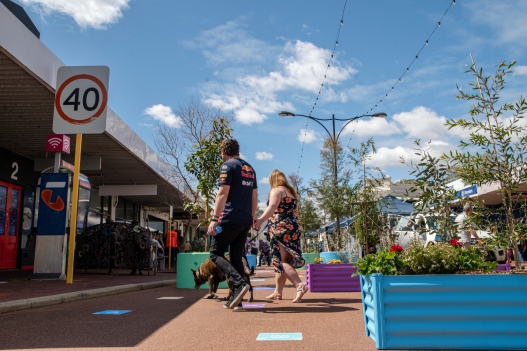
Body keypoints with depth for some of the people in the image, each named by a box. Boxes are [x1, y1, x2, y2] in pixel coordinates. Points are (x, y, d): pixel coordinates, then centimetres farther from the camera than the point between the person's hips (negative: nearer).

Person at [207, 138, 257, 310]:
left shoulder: (227, 166, -6)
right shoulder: (250, 169, 16)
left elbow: (222, 194, -16)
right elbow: (255, 198, 18)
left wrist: (214, 218, -17)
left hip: (230, 219, -7)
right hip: (245, 221, 7)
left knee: (216, 254, 4)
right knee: (237, 257, 11)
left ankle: (239, 283, -14)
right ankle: (236, 299, 10)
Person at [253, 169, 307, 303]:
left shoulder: (276, 190, -3)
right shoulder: (291, 192, 20)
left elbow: (272, 207, -22)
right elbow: (296, 212, 23)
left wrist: (261, 220, -34)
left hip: (280, 227, -8)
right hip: (293, 227, 8)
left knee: (281, 260, -9)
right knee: (280, 260, 11)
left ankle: (300, 285, -22)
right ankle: (278, 292, 14)